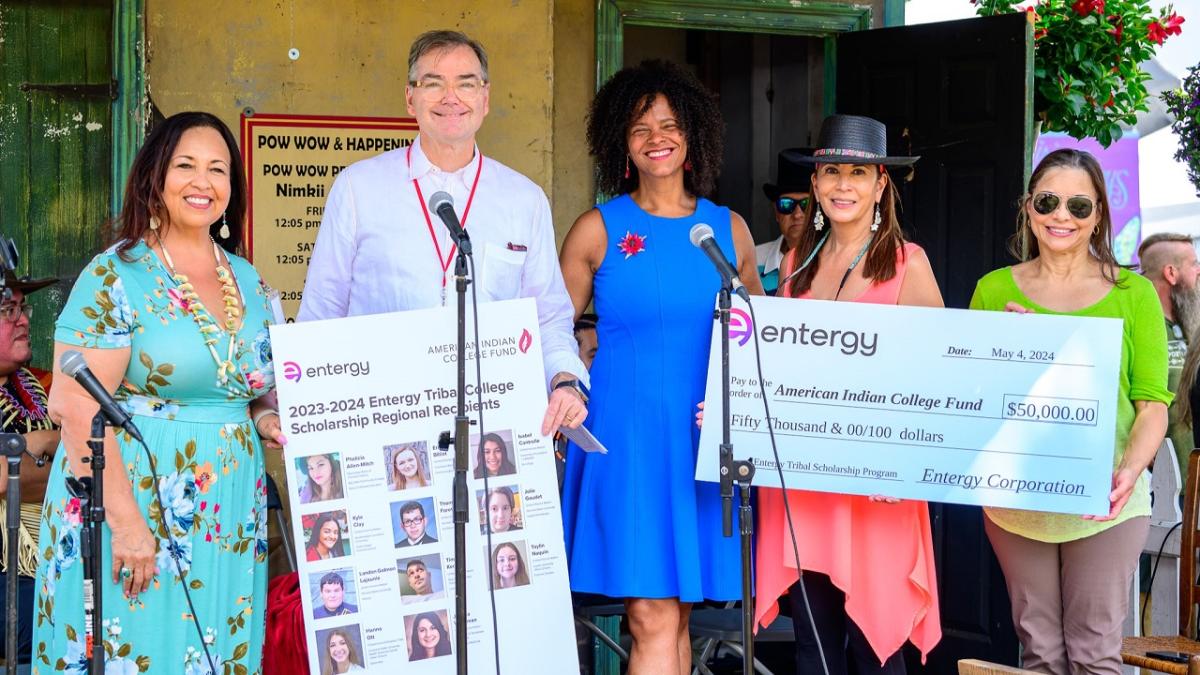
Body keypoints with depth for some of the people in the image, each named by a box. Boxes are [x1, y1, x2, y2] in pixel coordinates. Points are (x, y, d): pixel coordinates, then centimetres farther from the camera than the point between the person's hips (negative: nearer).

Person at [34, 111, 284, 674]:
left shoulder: (249, 283, 11)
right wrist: (124, 521, -21)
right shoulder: (115, 277, -8)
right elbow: (79, 408, -15)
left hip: (230, 522, 6)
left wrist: (266, 418, 1)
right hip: (135, 504, -6)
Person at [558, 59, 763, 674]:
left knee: (676, 612, 6)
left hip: (705, 436, 3)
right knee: (653, 618, -9)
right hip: (625, 433, -3)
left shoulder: (729, 229, 9)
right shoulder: (598, 231, 1)